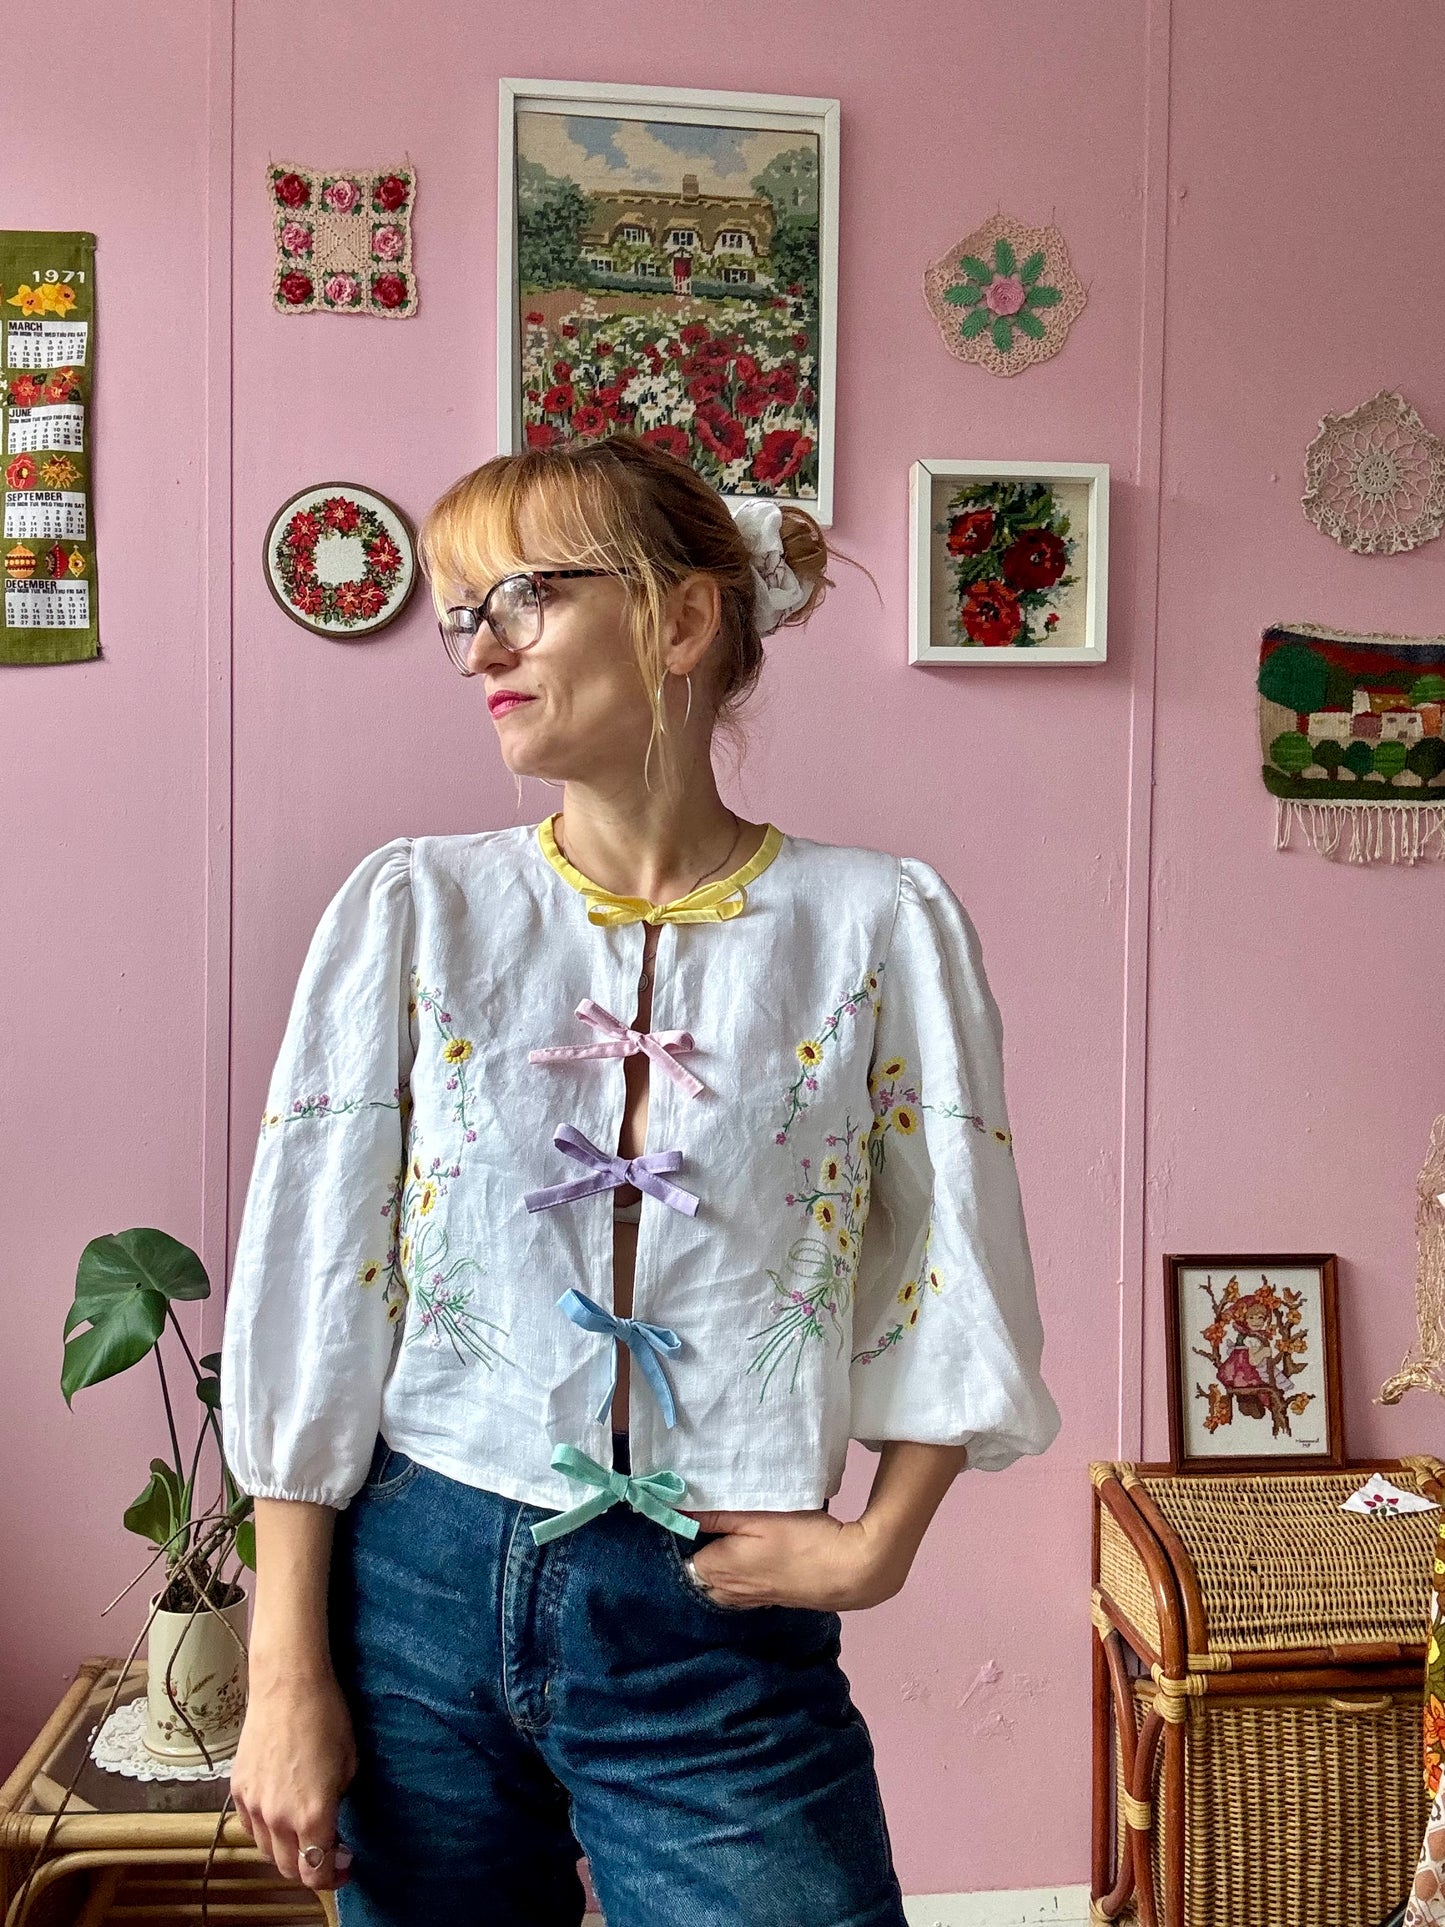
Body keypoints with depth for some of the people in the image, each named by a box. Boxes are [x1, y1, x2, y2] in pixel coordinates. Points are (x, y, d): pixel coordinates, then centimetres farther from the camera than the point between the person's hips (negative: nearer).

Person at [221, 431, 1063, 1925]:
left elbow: (956, 1294, 2)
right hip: (417, 1590, 2)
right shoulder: (413, 906, -3)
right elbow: (310, 1290, -2)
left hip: (719, 1631, -1)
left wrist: (876, 1543, -7)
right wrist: (286, 1668, -2)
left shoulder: (878, 925, -5)